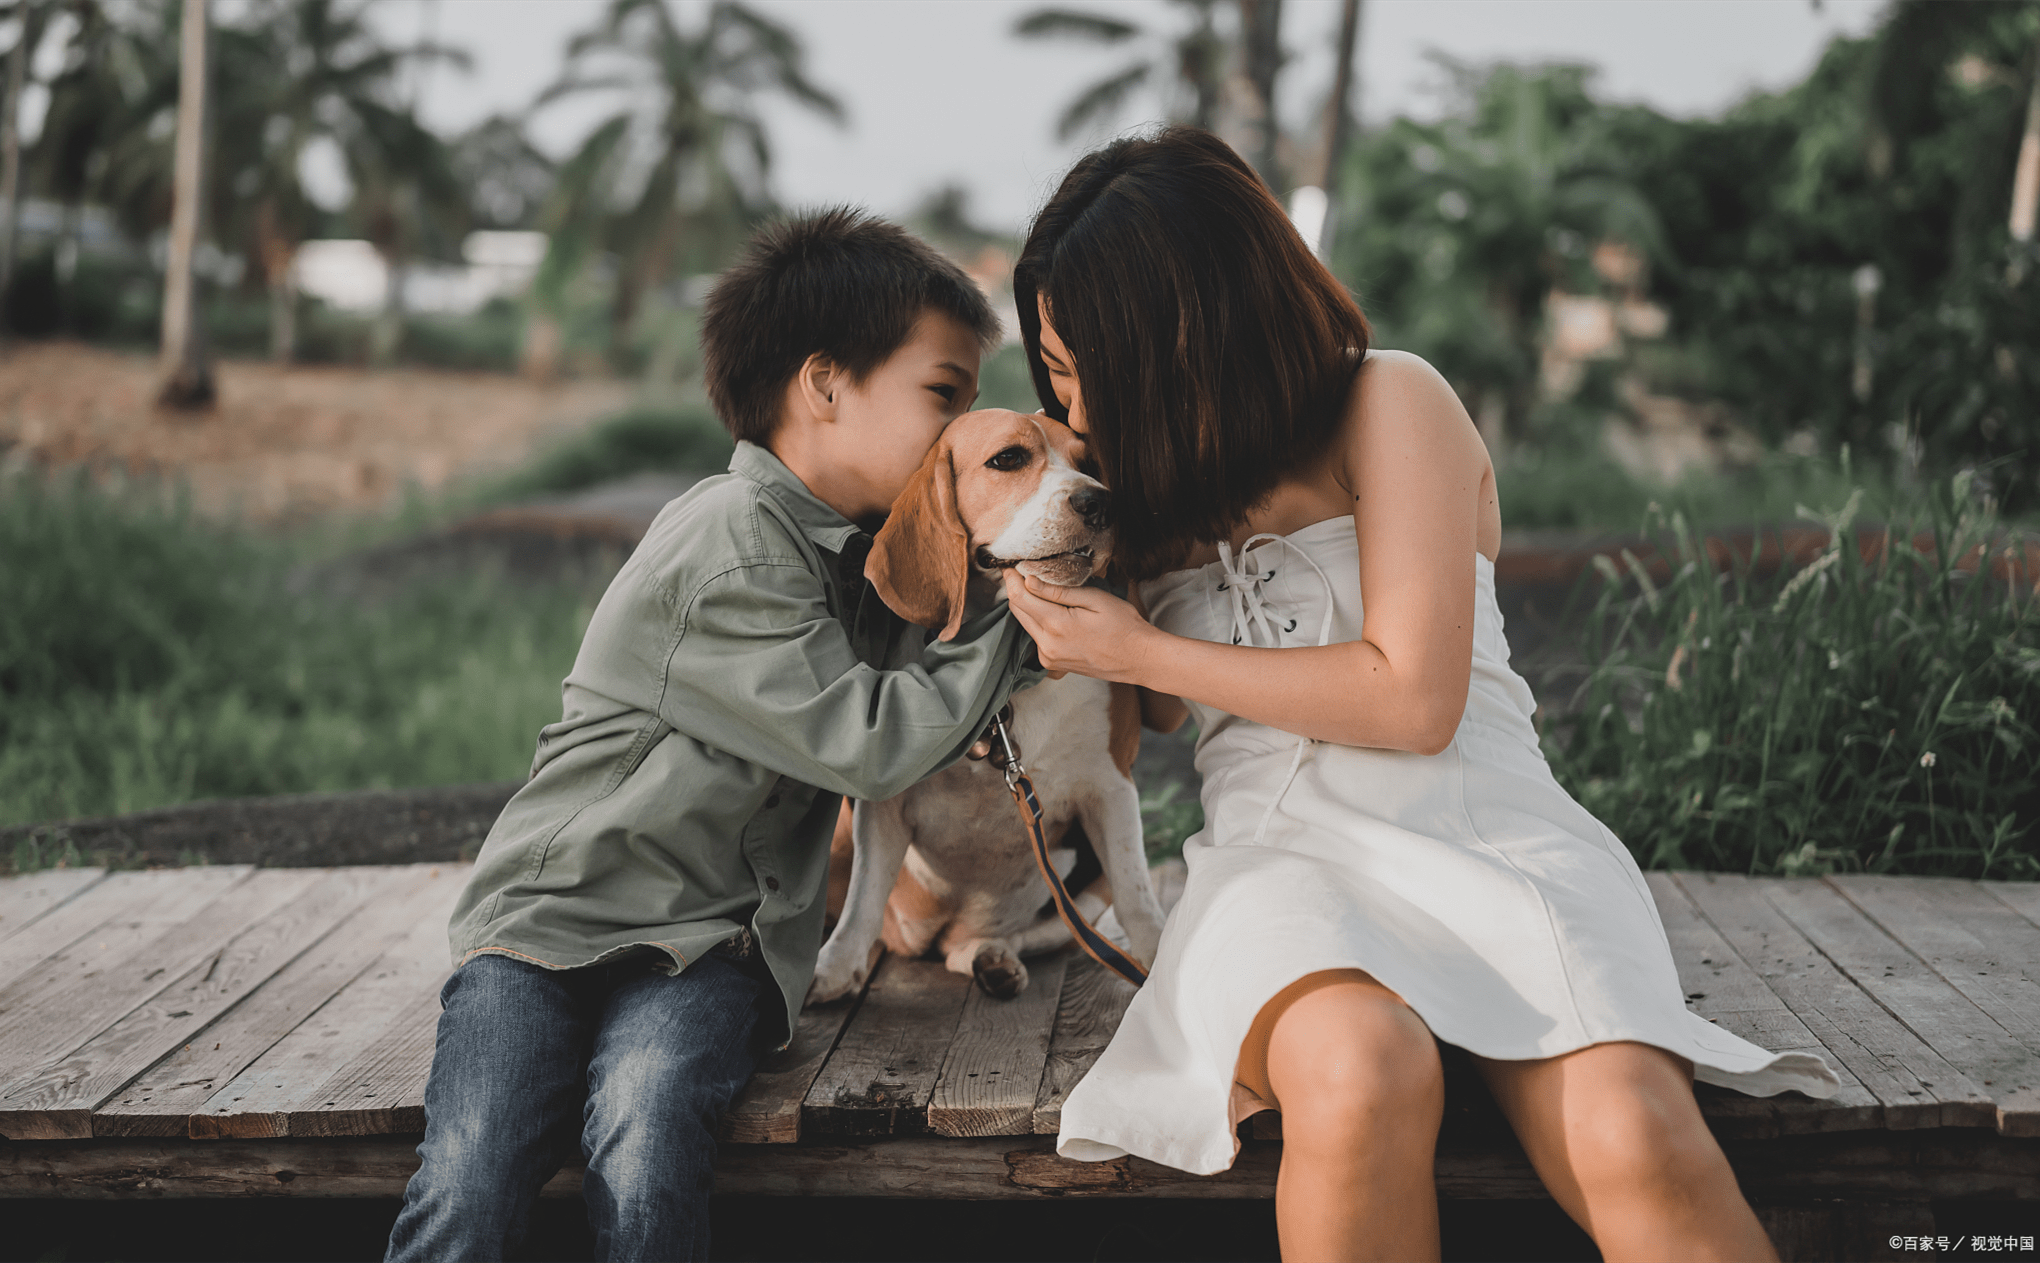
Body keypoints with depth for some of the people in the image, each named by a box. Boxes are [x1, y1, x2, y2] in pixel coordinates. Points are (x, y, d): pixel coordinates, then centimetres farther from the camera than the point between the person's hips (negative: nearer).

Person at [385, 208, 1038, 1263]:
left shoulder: (859, 551, 14)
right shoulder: (727, 552, -14)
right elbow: (866, 743, -16)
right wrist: (1023, 627, -8)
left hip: (709, 943, 5)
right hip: (550, 916, -5)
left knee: (645, 1143, -28)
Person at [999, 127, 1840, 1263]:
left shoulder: (1390, 404, 3)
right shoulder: (1158, 472, 22)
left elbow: (1412, 698, -7)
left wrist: (1143, 651, -2)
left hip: (1486, 824, -2)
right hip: (1283, 853, 3)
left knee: (1632, 1141, -34)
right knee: (1357, 1073, -37)